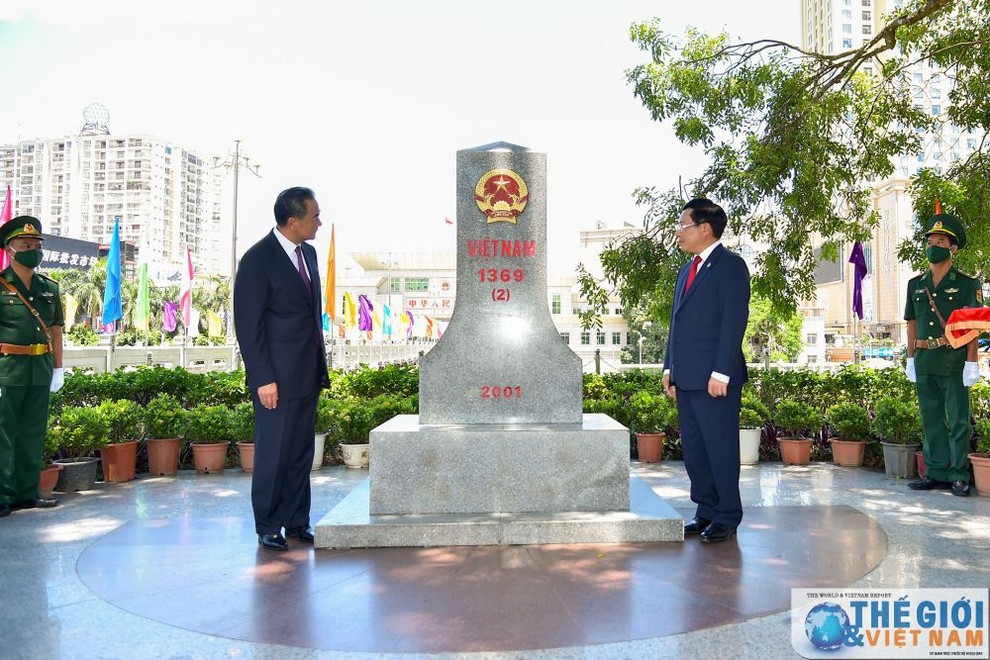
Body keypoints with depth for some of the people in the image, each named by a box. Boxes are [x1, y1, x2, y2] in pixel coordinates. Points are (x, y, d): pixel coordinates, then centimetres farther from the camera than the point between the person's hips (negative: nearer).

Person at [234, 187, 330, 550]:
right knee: (273, 453, 3)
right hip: (278, 377, -7)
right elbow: (248, 325, -13)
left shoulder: (308, 253, 11)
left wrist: (321, 363, 15)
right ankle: (268, 527, 18)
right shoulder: (257, 259, -12)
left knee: (301, 452, 13)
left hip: (308, 373, 7)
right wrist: (263, 379, -16)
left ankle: (297, 521, 24)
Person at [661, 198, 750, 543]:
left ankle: (727, 516, 14)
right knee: (693, 448, 13)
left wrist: (721, 372, -19)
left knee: (721, 447, 1)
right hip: (686, 378, 9)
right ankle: (706, 511, 24)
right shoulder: (687, 270, 19)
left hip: (714, 378, -8)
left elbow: (735, 321, -14)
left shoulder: (731, 266, -7)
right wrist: (669, 367, 14)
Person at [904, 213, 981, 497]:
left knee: (958, 420, 1)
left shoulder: (967, 284, 0)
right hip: (924, 362, 5)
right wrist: (911, 358, 11)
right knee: (931, 420, 9)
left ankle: (958, 476, 8)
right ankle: (936, 473, 17)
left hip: (954, 361, -4)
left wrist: (971, 362, -12)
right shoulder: (915, 284, 12)